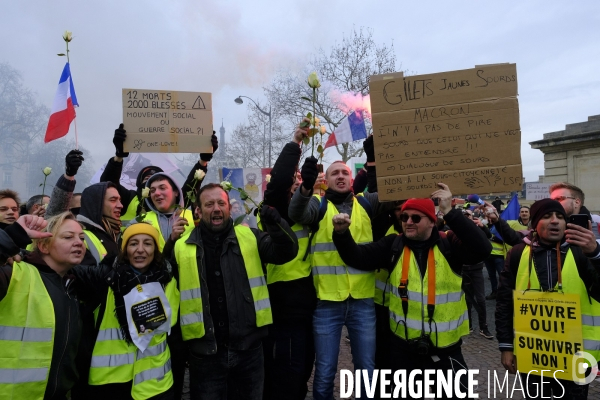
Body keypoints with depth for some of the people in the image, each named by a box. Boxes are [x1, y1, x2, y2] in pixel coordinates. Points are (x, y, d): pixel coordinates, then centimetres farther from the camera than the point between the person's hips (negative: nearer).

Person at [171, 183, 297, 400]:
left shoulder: (250, 237, 1)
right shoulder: (182, 248, -2)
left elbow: (287, 252, -10)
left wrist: (274, 221, -25)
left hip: (248, 348, 1)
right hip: (205, 353, -1)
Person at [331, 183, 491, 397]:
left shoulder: (449, 244, -6)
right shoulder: (394, 245, -3)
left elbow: (482, 249, -22)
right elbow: (357, 257, -7)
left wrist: (450, 212, -28)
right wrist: (342, 233, -26)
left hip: (445, 347, -1)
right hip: (403, 345, 2)